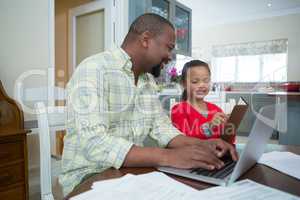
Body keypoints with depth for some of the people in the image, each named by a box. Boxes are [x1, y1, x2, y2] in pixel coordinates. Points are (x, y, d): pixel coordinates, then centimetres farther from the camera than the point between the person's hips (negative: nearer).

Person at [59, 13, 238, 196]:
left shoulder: (149, 80, 8)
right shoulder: (94, 70, -18)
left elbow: (161, 127, 6)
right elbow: (93, 143, -28)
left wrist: (200, 145, -10)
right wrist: (168, 157, -33)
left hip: (132, 174, 7)